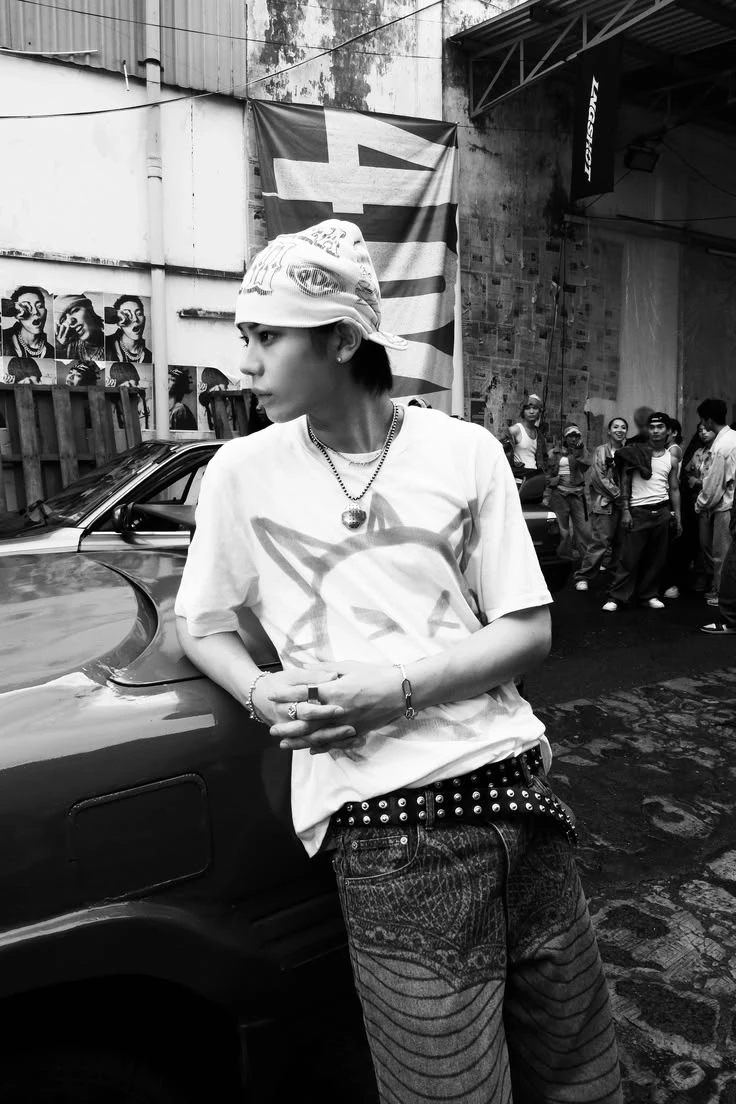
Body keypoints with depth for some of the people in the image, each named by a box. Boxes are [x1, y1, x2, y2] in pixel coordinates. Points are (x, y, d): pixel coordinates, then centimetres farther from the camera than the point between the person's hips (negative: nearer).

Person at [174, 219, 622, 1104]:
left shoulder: (464, 452, 2)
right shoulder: (244, 473, 2)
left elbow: (527, 631, 2)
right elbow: (200, 627, 11)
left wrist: (400, 687, -14)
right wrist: (260, 692, -11)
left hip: (515, 781, 2)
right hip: (382, 818, -1)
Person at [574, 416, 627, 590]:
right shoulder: (601, 451, 0)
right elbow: (599, 478, -8)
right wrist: (618, 493, -9)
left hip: (621, 503, 5)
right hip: (604, 503, -5)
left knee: (618, 542, 6)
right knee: (600, 541, -10)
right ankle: (583, 576, -4)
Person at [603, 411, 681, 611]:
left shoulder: (671, 459, 10)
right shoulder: (635, 452, 0)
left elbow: (674, 489, 14)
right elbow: (625, 484, -1)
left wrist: (677, 518, 10)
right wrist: (625, 511, -8)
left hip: (662, 511, 3)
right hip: (638, 511, -3)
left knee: (656, 557, 6)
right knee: (629, 557, -4)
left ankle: (649, 595, 18)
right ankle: (616, 597, 1)